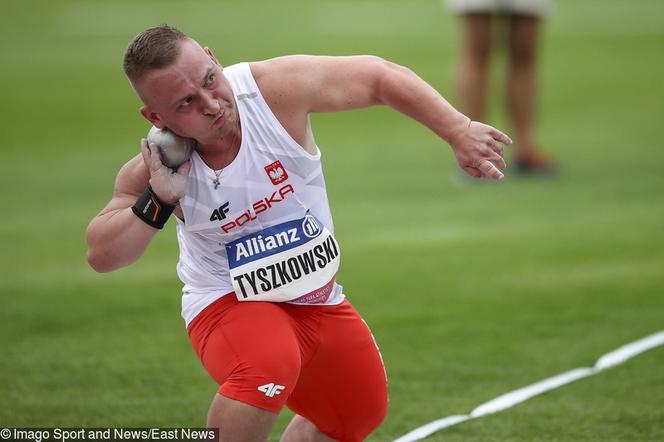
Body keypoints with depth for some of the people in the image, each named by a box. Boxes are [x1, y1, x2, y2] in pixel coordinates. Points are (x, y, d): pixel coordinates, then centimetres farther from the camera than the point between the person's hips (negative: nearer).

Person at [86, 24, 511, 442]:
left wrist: (459, 132, -17)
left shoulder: (275, 88, -23)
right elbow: (101, 255, -19)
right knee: (268, 367, -39)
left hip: (319, 299, 5)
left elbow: (380, 76, -14)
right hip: (230, 300, -4)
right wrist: (156, 201, -34)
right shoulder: (156, 168, -22)